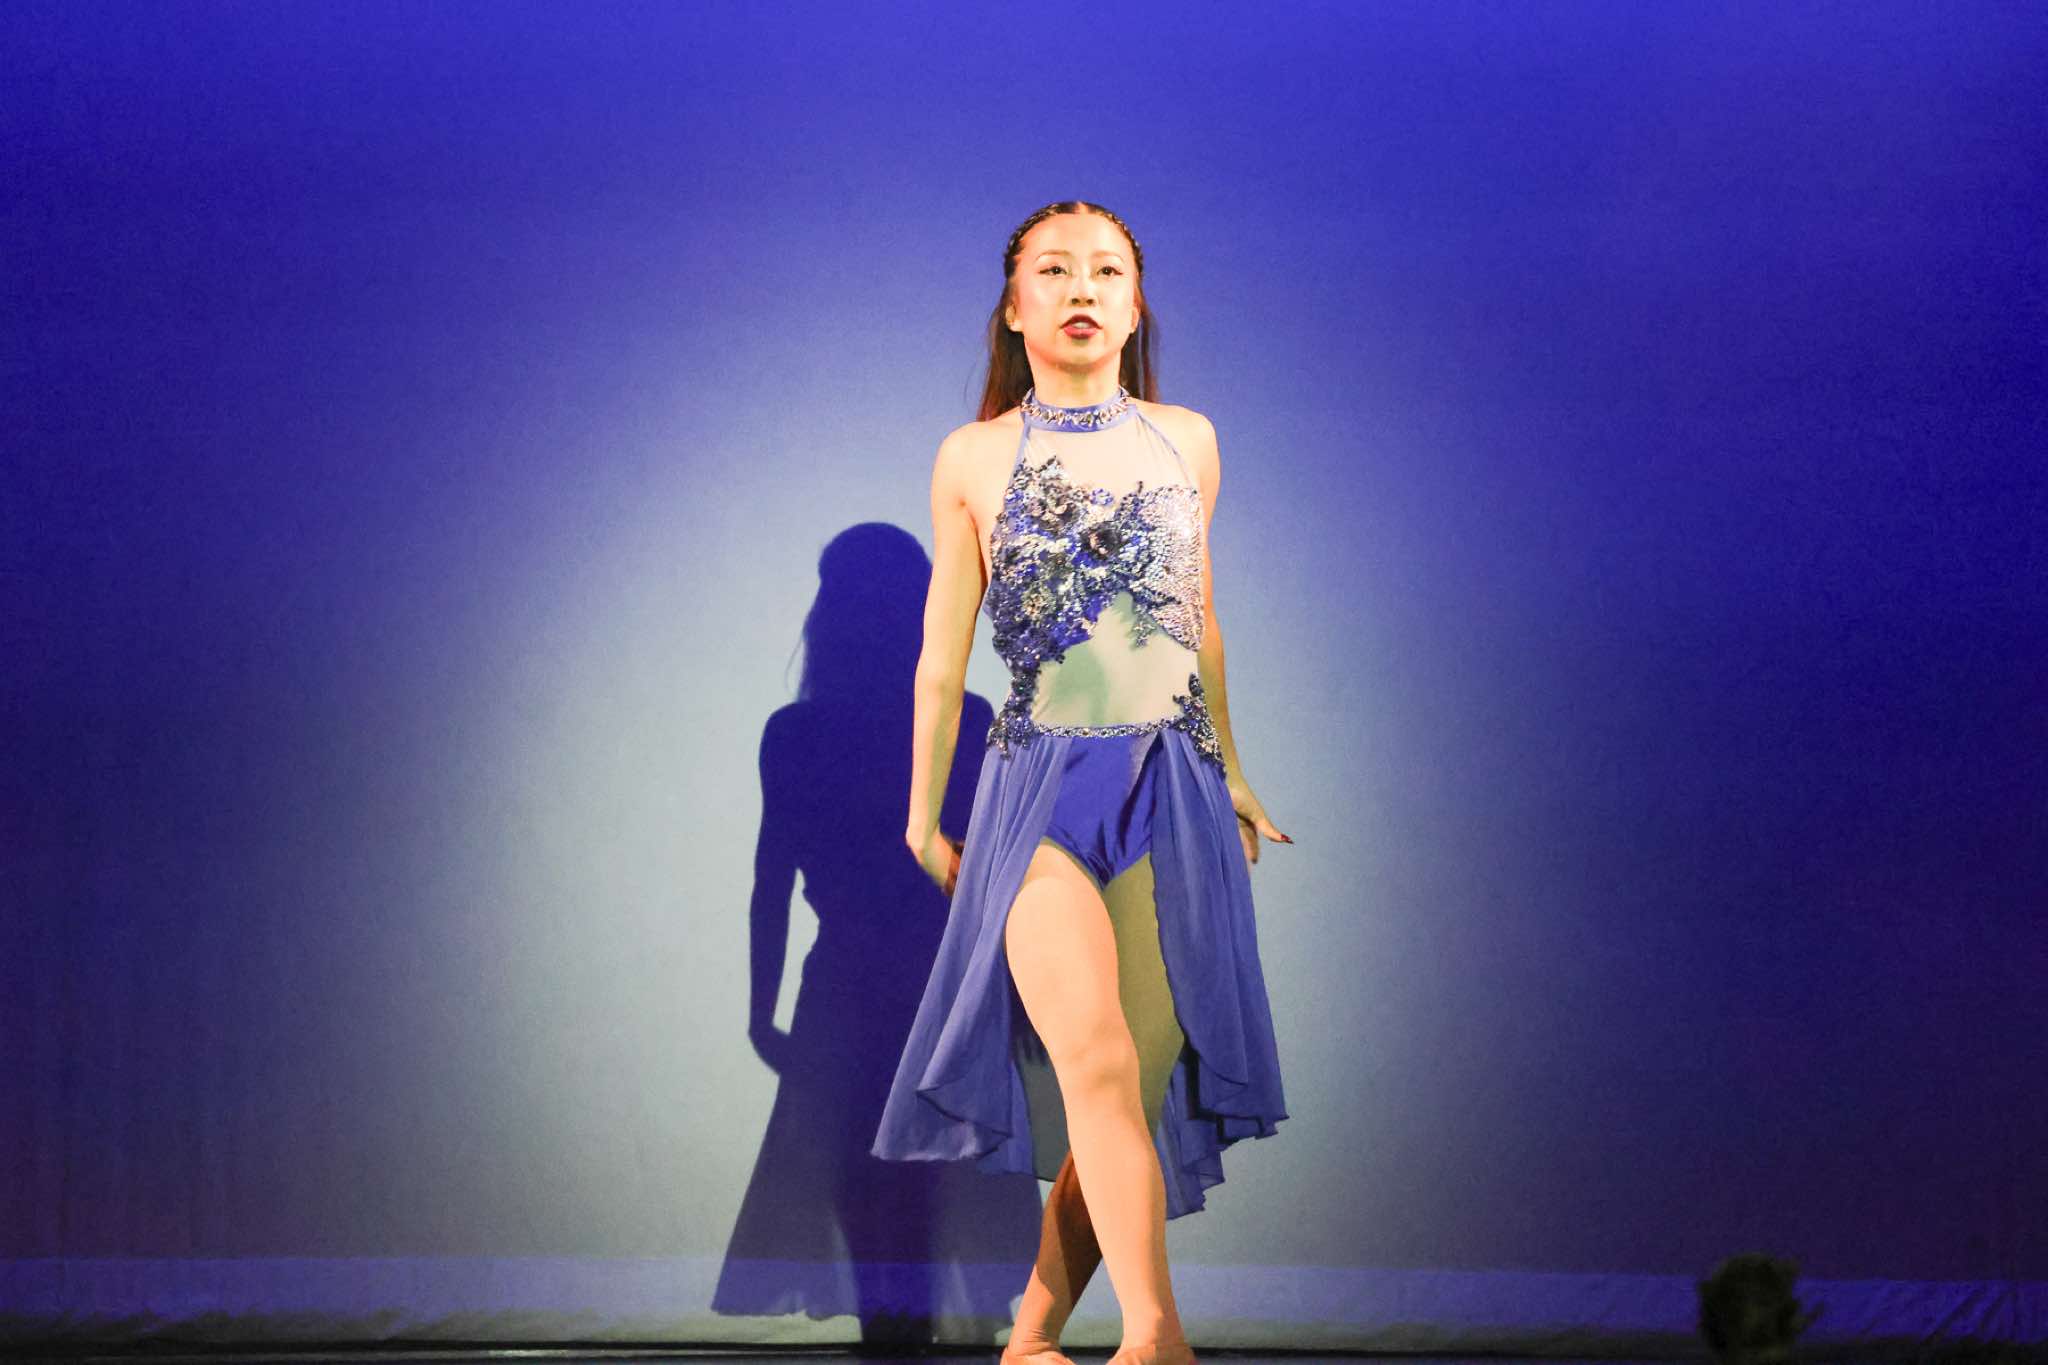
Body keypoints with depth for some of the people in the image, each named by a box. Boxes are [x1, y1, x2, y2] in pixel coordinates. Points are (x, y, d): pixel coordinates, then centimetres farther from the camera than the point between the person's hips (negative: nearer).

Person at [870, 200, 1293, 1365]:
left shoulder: (1187, 441, 10)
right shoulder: (975, 459, 4)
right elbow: (945, 647, 9)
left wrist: (1231, 773, 26)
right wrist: (925, 809, 12)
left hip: (1173, 786, 3)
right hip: (1042, 787, -3)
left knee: (1139, 1079, 0)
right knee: (1096, 1064, -20)